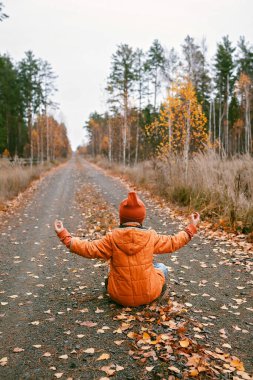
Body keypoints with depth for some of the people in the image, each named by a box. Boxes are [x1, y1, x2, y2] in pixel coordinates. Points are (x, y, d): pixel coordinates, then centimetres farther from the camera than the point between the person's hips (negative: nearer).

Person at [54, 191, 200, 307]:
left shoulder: (112, 238, -13)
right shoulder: (151, 237, -11)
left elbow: (89, 249, -8)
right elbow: (172, 243, 2)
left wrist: (64, 236, 0)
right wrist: (191, 228, 17)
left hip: (120, 297, 1)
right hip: (148, 295, -1)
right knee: (161, 267, 27)